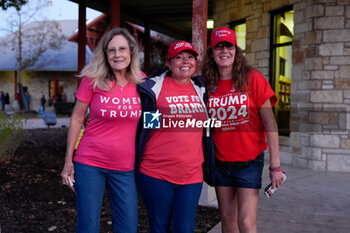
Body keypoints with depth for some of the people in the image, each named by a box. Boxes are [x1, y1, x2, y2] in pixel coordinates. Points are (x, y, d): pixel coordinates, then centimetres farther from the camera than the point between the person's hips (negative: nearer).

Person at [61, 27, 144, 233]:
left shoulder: (141, 82, 0)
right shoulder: (93, 79, -6)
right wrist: (68, 160, -1)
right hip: (90, 163, -2)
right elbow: (77, 118, 0)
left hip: (125, 168, 2)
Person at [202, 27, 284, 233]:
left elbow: (270, 124, -9)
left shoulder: (253, 79, -9)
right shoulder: (207, 84, 1)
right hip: (221, 162, 4)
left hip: (250, 161, -3)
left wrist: (275, 165, -12)